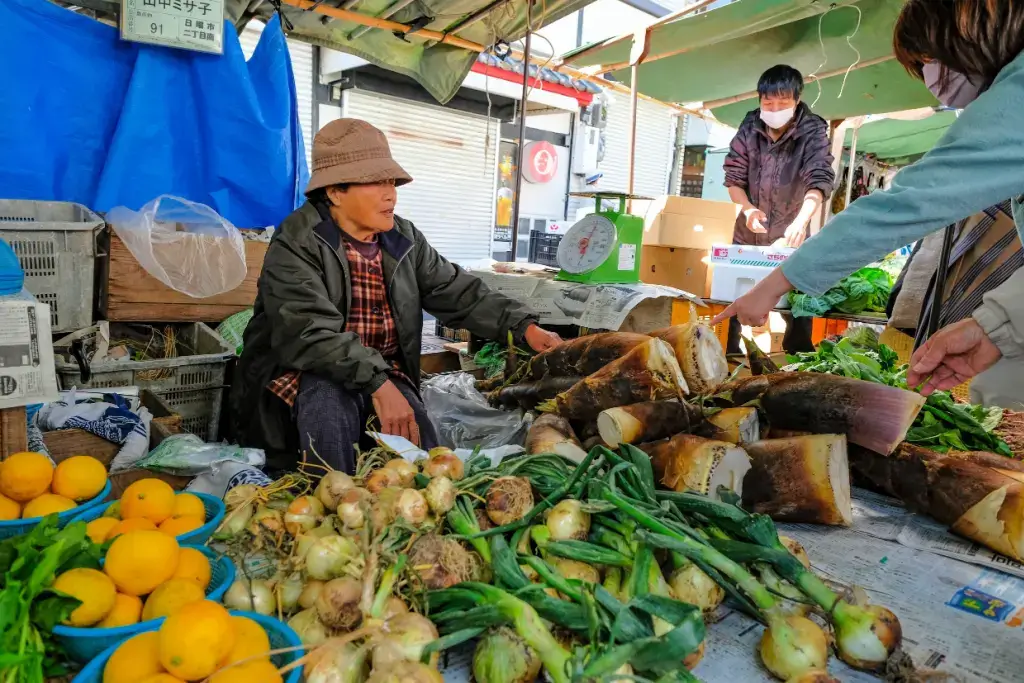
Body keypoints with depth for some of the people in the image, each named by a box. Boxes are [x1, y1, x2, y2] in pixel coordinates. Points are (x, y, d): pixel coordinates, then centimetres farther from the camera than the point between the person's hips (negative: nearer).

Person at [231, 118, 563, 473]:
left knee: (421, 452, -17)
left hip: (386, 374, 4)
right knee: (330, 400, -35)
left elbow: (460, 293, 3)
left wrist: (524, 327, -11)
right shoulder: (297, 243, -15)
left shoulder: (405, 240, 4)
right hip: (307, 373, -4)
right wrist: (377, 384, -39)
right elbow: (310, 332, -29)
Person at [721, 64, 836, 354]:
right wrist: (747, 208, -22)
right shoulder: (749, 127, -6)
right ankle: (728, 357, 20)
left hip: (790, 234, -2)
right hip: (748, 231, 2)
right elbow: (733, 177, -3)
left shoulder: (813, 131, -14)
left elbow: (819, 180, -26)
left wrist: (801, 222, -43)